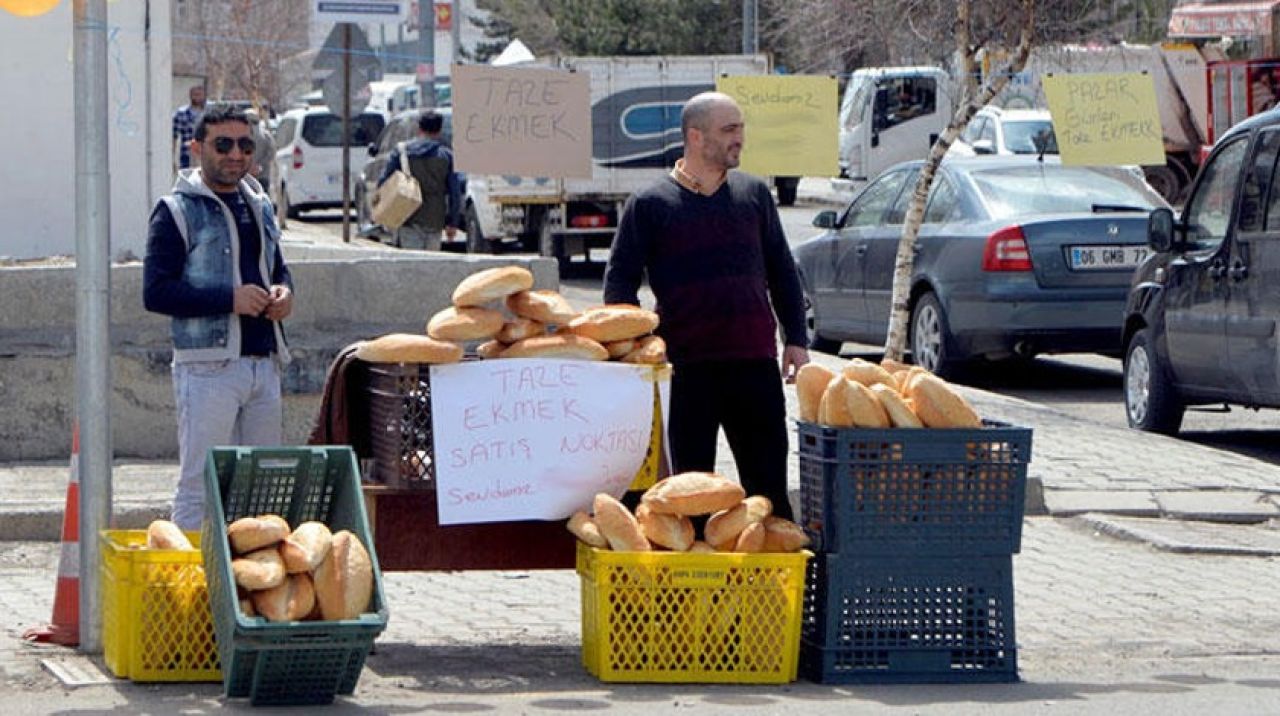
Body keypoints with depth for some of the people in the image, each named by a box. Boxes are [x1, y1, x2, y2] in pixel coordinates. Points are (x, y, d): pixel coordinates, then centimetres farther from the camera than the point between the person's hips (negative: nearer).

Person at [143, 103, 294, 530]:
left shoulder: (259, 206, 18)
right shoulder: (177, 211, -4)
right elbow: (156, 292, -12)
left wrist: (283, 292, 6)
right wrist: (230, 300, -19)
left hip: (264, 363, 7)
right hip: (208, 366, -7)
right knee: (201, 487, -7)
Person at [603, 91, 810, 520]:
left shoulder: (754, 194, 12)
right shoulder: (650, 205, 1)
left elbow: (782, 272, 18)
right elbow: (619, 283, 1)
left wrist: (796, 340, 11)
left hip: (755, 360, 3)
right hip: (688, 367, -3)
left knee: (768, 483, 5)